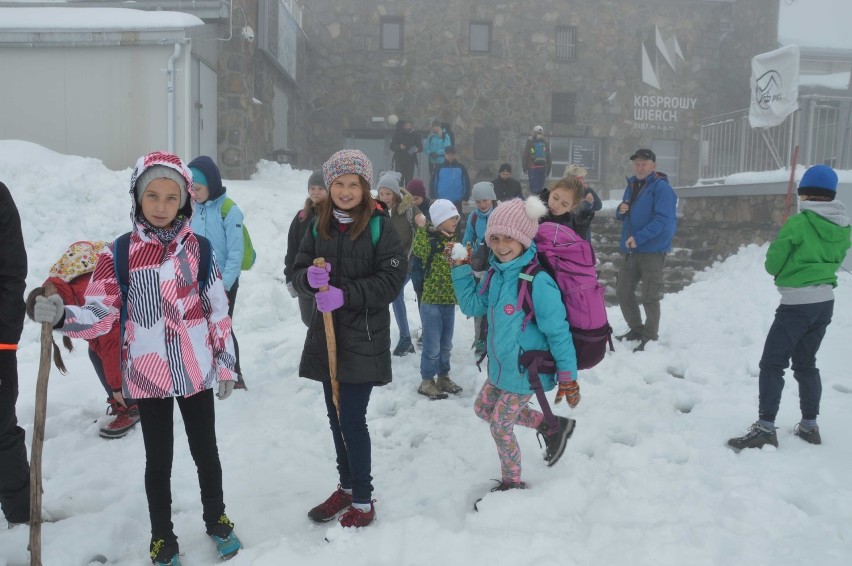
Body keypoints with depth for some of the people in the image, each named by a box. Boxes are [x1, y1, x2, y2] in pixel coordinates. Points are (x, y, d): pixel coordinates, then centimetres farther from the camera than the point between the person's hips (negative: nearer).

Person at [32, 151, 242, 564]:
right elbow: (101, 313, -4)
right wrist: (62, 316, -24)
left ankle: (216, 520, 39)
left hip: (196, 372, 1)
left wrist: (226, 364, 3)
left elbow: (219, 311, 2)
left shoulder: (199, 248, -2)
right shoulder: (118, 254, -4)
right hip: (147, 375, 0)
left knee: (206, 452, 16)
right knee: (158, 460, 13)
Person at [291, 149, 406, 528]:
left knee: (352, 419, -4)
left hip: (364, 339, -5)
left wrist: (346, 294, -22)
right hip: (326, 334, 5)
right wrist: (310, 278, -17)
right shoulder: (319, 226, 7)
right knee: (335, 416, 15)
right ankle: (346, 487, 34)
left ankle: (363, 501, 14)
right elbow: (297, 274, 7)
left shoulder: (379, 226, -7)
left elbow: (392, 279, -12)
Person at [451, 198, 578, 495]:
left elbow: (558, 332, -22)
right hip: (500, 367, 9)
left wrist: (568, 376, -17)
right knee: (483, 408, 23)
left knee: (501, 426, 5)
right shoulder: (497, 274, -1)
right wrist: (460, 269, 1)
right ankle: (552, 426, 30)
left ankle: (512, 483, 32)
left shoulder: (537, 282, -26)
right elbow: (473, 305, 10)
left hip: (525, 371, -9)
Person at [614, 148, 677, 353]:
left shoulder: (661, 187, -11)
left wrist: (639, 238, -27)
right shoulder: (632, 185, 13)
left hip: (652, 250, -7)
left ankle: (651, 336, 13)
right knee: (623, 292, 11)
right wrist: (621, 211, -4)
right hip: (631, 250, 8)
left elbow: (663, 220, -21)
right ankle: (636, 329, 28)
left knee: (650, 297, -1)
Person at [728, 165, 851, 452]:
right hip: (825, 302, 7)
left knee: (772, 363, -5)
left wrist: (781, 240, 12)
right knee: (806, 364, 18)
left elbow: (772, 264, -6)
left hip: (797, 303, -7)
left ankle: (765, 428, -9)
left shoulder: (798, 223, -13)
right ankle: (809, 425, 23)